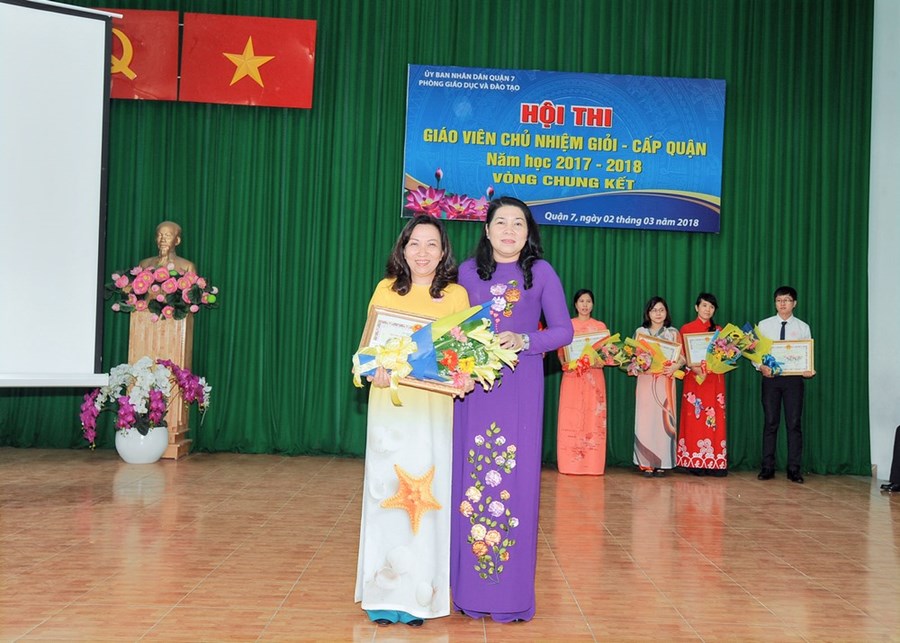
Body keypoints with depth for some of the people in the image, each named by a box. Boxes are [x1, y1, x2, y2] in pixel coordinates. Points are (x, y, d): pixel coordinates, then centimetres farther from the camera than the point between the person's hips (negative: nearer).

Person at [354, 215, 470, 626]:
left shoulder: (456, 294, 5)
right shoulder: (385, 290, 7)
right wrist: (374, 369, -12)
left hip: (434, 406, 0)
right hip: (390, 402, 1)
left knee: (427, 495, 1)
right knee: (386, 491, 1)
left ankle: (419, 595, 13)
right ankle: (384, 595, 12)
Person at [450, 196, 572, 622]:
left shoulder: (540, 272, 3)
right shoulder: (469, 271, 8)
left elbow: (563, 330, 1)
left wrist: (525, 341, -14)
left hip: (521, 390, -1)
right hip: (475, 387, 2)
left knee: (515, 480, -1)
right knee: (471, 478, 2)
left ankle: (512, 592, 11)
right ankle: (470, 588, 14)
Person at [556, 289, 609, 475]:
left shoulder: (601, 326, 12)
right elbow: (560, 350, 6)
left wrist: (601, 361, -12)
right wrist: (564, 362, -13)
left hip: (594, 377, 1)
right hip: (572, 376, -1)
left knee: (593, 418, -3)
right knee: (570, 418, -4)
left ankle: (592, 464, 1)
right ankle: (570, 464, -1)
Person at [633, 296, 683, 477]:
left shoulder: (673, 333, 10)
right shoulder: (640, 332, 11)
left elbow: (682, 357, 6)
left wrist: (675, 366, -13)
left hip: (665, 381, 0)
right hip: (645, 380, 0)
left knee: (663, 419, -4)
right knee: (645, 420, -4)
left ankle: (661, 464, 1)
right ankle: (646, 464, 0)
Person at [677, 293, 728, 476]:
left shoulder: (719, 330, 15)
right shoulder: (686, 329, 7)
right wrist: (693, 367, -16)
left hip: (714, 380, 3)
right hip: (694, 378, -2)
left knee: (715, 419, -2)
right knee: (695, 419, -6)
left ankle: (714, 463, -1)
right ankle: (696, 463, -2)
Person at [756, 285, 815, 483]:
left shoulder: (803, 328, 5)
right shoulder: (764, 325, 5)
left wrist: (809, 370, -15)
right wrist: (761, 367, -15)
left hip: (794, 378, 0)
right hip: (770, 377, 0)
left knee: (794, 423, 1)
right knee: (770, 422, 4)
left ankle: (794, 469, 8)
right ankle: (767, 467, 10)